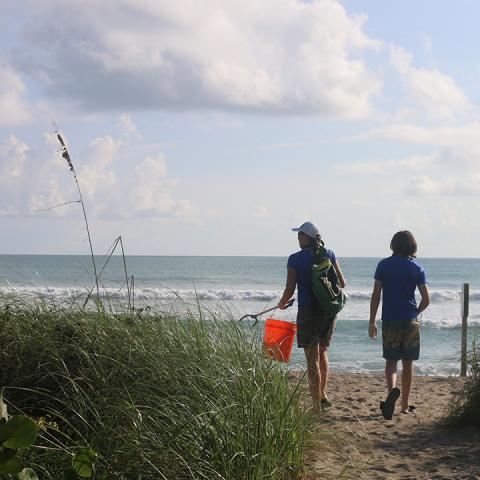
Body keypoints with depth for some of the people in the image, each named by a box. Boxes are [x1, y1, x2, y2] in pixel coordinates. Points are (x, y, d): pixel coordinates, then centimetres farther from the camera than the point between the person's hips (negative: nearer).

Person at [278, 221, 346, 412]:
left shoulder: (295, 259, -8)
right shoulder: (329, 254, 3)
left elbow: (290, 289, -9)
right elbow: (342, 283, 5)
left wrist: (282, 303, 11)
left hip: (308, 311, -4)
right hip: (329, 311, 4)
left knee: (312, 359, 1)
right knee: (322, 352, 23)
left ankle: (317, 405, 2)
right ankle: (323, 395, 26)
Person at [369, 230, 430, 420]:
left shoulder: (384, 265, 0)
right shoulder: (417, 268, 0)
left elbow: (375, 295, -3)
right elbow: (426, 300, -3)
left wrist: (372, 322, 2)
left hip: (389, 320, 0)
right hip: (410, 321, 0)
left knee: (391, 361, 6)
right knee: (408, 363, 11)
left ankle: (392, 389, -25)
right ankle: (405, 406, 17)